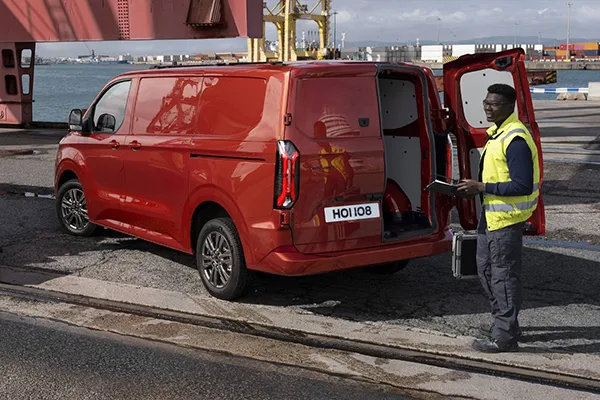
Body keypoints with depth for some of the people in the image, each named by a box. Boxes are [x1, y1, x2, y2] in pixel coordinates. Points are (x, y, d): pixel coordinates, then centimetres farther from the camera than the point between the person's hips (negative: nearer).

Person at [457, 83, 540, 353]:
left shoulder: (515, 139, -21)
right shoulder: (497, 132, 12)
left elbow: (522, 186, -25)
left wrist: (482, 187, -23)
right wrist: (475, 186, 6)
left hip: (506, 218, -11)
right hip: (491, 214, 11)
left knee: (504, 275, -3)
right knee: (486, 269, 20)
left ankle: (506, 336, 7)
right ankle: (503, 323, 34)